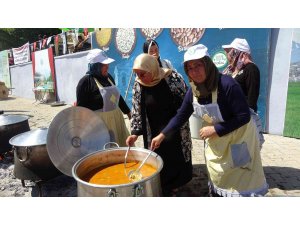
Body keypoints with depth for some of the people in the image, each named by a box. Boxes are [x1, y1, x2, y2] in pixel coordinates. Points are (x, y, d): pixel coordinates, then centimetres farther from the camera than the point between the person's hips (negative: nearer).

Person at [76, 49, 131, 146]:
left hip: (115, 118, 7)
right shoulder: (85, 82, -14)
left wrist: (127, 111, 24)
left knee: (120, 145, 17)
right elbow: (81, 107, -14)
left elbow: (117, 96, 19)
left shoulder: (108, 77, 8)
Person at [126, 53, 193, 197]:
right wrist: (135, 132, -4)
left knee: (176, 157, 11)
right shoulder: (138, 85, -6)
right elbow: (136, 111, 0)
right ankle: (164, 189, 30)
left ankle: (175, 184, 37)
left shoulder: (172, 78, -15)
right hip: (153, 133, 2)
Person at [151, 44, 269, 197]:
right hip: (214, 139, 6)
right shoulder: (193, 91, -9)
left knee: (242, 182, 6)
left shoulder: (227, 84, -29)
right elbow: (181, 116, -1)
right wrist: (162, 135, -5)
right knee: (216, 178, 22)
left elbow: (244, 116, -26)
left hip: (237, 137, -6)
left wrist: (215, 129, -27)